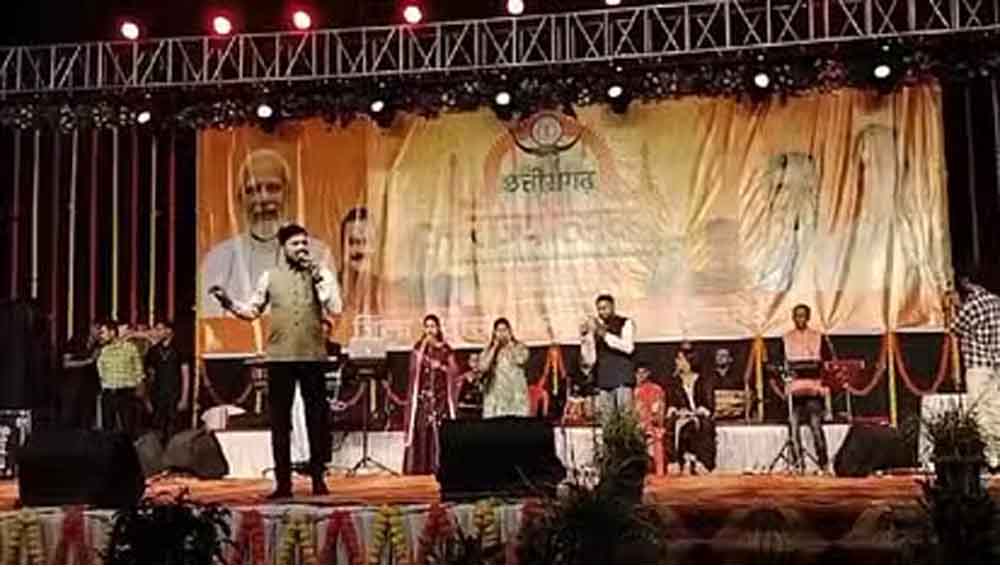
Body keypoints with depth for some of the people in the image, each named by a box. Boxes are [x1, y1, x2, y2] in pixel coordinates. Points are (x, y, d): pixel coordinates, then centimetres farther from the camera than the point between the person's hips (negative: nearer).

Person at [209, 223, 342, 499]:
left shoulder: (322, 274, 5)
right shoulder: (270, 277, 9)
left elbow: (335, 308, -6)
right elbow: (252, 310, 13)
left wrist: (318, 279, -11)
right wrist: (229, 304, -4)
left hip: (313, 355, -1)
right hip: (280, 356, 1)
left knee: (317, 418, 2)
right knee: (280, 420, 3)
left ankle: (318, 478, 11)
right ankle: (283, 481, 9)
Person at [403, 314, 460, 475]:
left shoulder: (446, 349, 7)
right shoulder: (419, 347, 6)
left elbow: (454, 370, 5)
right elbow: (414, 368, -9)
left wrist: (440, 366, -10)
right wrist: (424, 346, -11)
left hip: (441, 394, 1)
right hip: (422, 394, -1)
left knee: (440, 429, -4)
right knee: (421, 428, -6)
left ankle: (439, 466, -1)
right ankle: (420, 467, -5)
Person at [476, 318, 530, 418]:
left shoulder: (519, 346, 7)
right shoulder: (488, 350, 10)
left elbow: (521, 360, -13)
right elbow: (483, 367, -5)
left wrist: (510, 343, -3)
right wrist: (494, 348, -2)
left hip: (515, 392, -1)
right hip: (495, 394, 1)